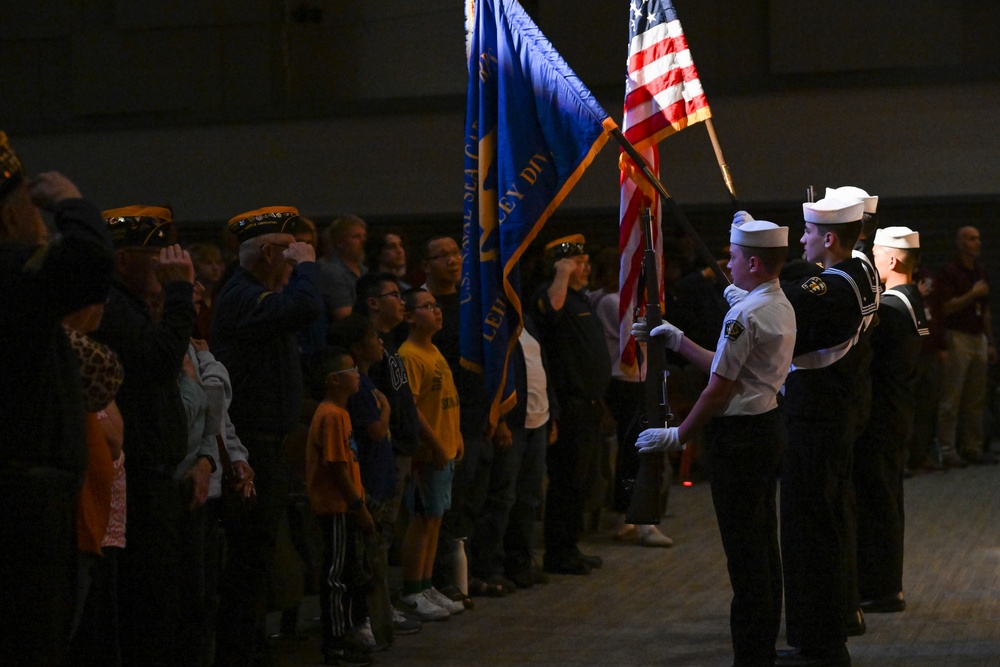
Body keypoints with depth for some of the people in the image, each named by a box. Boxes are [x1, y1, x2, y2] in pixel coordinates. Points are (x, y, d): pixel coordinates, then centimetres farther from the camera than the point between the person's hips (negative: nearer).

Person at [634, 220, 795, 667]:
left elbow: (718, 389, -17)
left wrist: (678, 436, -8)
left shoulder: (744, 315, -18)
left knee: (743, 551, -6)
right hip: (769, 425, 10)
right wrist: (678, 341, 20)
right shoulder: (782, 307, 12)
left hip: (740, 437, -10)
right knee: (763, 543, 15)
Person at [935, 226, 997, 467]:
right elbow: (947, 307, -13)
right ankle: (948, 450, -4)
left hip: (978, 338, 7)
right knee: (951, 399, -6)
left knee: (976, 399, 8)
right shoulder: (948, 272, -6)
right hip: (957, 337, -7)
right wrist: (972, 294, -20)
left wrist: (990, 343, 17)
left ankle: (972, 447, 13)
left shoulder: (981, 272, 16)